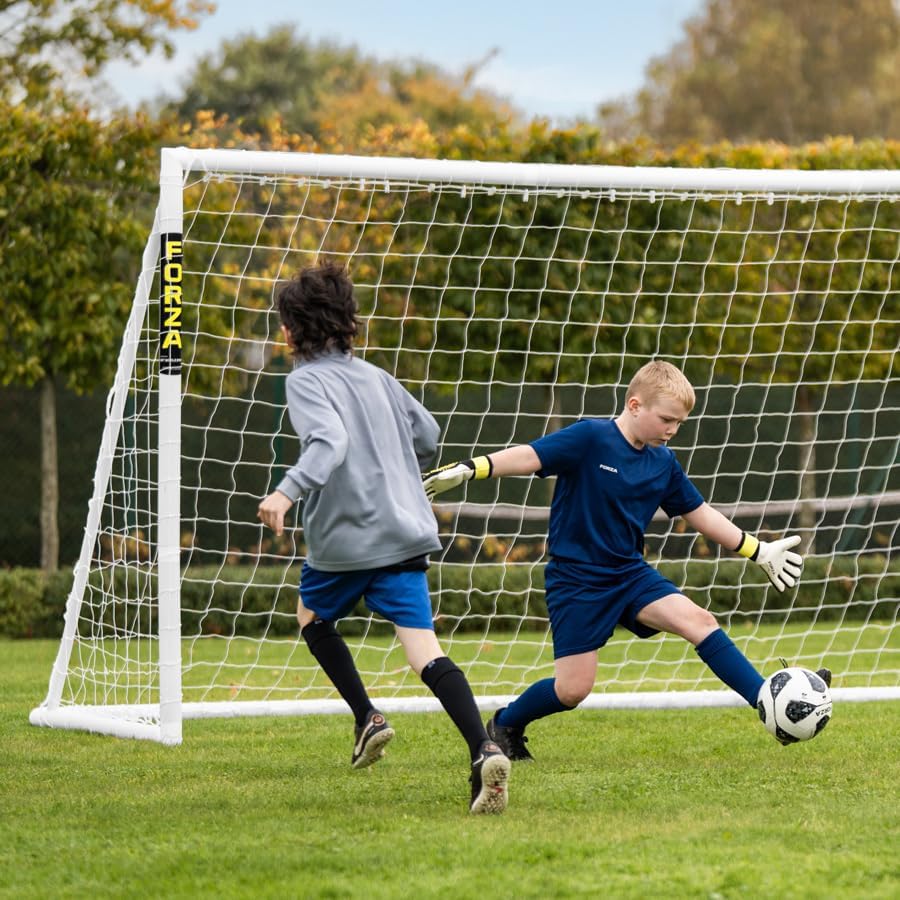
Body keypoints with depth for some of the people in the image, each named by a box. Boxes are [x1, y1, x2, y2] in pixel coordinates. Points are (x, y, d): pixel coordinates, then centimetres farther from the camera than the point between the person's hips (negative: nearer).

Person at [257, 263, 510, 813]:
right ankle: (484, 750, -27)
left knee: (313, 616, 27)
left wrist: (288, 492, -38)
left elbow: (329, 442, -25)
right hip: (405, 532, 5)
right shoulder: (374, 376, 14)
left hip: (344, 539, -5)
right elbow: (428, 437, 20)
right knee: (425, 649, -7)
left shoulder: (306, 380, -6)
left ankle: (367, 717, 17)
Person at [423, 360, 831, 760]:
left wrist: (759, 551, 18)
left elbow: (699, 514, 16)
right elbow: (529, 456, -24)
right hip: (576, 579, -6)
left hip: (629, 573, 6)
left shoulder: (664, 463, 5)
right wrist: (468, 469, -38)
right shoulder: (590, 439, -15)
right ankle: (504, 725, 19)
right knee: (573, 689, -7)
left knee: (699, 621, -14)